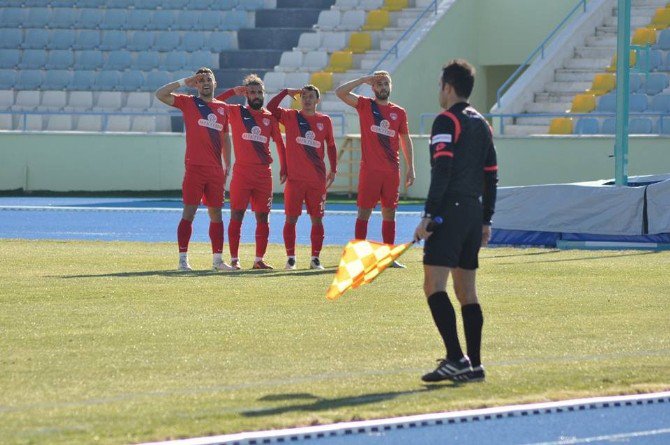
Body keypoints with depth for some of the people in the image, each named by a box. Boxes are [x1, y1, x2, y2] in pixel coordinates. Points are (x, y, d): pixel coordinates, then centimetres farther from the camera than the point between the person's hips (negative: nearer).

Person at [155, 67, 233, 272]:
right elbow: (160, 94, -7)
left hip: (216, 170, 4)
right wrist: (184, 82, -8)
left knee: (216, 214, 7)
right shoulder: (188, 103, 3)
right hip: (194, 168, -4)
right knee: (189, 212, -5)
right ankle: (183, 258, -3)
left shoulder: (222, 108, 14)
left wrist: (227, 165, 15)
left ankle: (217, 259, 12)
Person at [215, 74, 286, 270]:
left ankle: (259, 259, 9)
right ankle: (234, 259, -2)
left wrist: (284, 167, 9)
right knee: (237, 215, -4)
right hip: (242, 171, -3)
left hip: (264, 173, 3)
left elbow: (279, 142, 17)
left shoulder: (270, 117, 12)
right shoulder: (235, 112, 5)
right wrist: (233, 92, -3)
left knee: (263, 217, 3)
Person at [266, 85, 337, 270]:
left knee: (317, 219, 3)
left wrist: (333, 170, 10)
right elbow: (270, 108, -7)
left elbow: (331, 146, 15)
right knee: (291, 218, -2)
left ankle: (315, 258, 9)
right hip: (295, 178, -1)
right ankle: (290, 258, 5)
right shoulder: (290, 117, 4)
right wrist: (286, 92, -6)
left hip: (318, 179, 1)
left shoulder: (324, 121, 8)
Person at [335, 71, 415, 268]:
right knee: (364, 212, -3)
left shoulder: (399, 112, 10)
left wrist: (411, 168, 10)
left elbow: (406, 140, 15)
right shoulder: (365, 105, 2)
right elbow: (340, 92, -9)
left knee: (389, 212, 7)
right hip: (369, 169, -3)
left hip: (392, 170, 3)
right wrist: (364, 80, -10)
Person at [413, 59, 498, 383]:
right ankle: (474, 365, 8)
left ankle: (456, 358, -22)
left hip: (450, 211, -8)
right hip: (474, 211, 8)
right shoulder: (481, 124, 17)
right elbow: (491, 176, 18)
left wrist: (429, 216, -18)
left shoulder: (447, 122, -8)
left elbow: (441, 171, -17)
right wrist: (486, 220, 22)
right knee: (466, 291, 10)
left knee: (434, 286, -11)